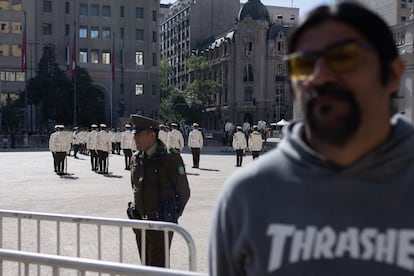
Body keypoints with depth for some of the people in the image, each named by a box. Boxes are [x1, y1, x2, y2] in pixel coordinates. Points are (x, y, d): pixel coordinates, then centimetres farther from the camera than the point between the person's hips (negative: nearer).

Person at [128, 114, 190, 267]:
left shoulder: (170, 158, -12)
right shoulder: (136, 159, 7)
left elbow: (183, 192, -6)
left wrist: (171, 217, -5)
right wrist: (136, 217, 13)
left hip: (161, 223, -6)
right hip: (141, 223, 7)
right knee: (146, 265, 15)